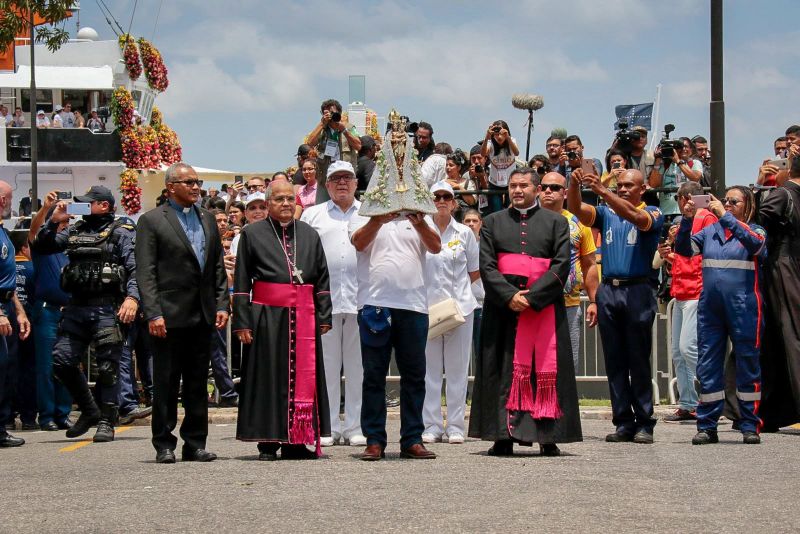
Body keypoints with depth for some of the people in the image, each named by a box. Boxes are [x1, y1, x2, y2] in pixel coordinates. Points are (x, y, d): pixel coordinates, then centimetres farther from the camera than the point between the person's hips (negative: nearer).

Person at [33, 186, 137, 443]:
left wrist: (132, 297, -28)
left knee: (107, 368, -2)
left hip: (107, 308, -6)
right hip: (77, 308, 6)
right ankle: (89, 411, 18)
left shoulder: (122, 233, -1)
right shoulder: (75, 231, 17)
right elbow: (41, 247, 17)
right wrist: (53, 222, 2)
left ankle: (106, 422, 7)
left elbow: (135, 267, -12)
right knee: (62, 361, 2)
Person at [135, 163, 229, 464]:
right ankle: (164, 446, 6)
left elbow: (218, 267, 16)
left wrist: (221, 305, 5)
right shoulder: (152, 221, -3)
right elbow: (145, 272, -8)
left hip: (203, 315, 5)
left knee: (198, 384, 9)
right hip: (170, 315, -5)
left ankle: (195, 444, 14)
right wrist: (153, 314, -15)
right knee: (166, 384, -1)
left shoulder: (207, 219, 15)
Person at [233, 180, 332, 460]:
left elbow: (322, 279, 13)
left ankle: (296, 442, 9)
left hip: (304, 318, 3)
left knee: (303, 378, 2)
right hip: (266, 318, -3)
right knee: (269, 379, 0)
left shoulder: (309, 235, 13)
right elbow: (241, 282, 1)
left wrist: (324, 316, 5)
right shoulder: (252, 234, 4)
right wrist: (242, 322, -6)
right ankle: (268, 442, 5)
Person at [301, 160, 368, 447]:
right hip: (323, 301, 0)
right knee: (327, 364, 1)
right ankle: (328, 427, 6)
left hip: (360, 300, 0)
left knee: (357, 365, 2)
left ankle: (355, 427, 6)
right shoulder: (312, 216, 14)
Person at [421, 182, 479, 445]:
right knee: (430, 368, 1)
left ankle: (455, 426, 7)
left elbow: (475, 272, 12)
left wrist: (454, 286, 3)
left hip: (459, 306, 1)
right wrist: (432, 286, -5)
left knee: (457, 369, 2)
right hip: (427, 305, 0)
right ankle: (431, 425, 6)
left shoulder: (465, 233, 7)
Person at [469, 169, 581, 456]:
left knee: (547, 371, -4)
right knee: (504, 371, -2)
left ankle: (548, 437, -1)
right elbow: (487, 266, 4)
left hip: (544, 307, -1)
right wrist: (509, 296, -12)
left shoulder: (556, 222, 9)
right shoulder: (493, 222, 13)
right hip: (502, 308, 1)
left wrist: (531, 297, -12)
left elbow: (561, 265, -1)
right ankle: (504, 436, -1)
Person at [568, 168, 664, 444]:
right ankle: (623, 423, 7)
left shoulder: (652, 213, 5)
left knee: (639, 361, -2)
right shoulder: (606, 213, 16)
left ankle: (644, 424, 1)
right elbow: (575, 208, 1)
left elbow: (636, 217, -17)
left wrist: (602, 191, -25)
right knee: (614, 361, 4)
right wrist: (575, 184, -19)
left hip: (638, 290, -4)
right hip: (608, 289, 4)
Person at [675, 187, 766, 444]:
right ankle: (707, 427, 7)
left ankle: (750, 426, 8)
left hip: (744, 308, -3)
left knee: (747, 367, 1)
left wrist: (725, 216, -24)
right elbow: (685, 249, 2)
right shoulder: (709, 232, 14)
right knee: (707, 367, 2)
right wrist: (687, 220, -13)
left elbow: (755, 242, -18)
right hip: (710, 307, 3)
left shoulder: (754, 231, 5)